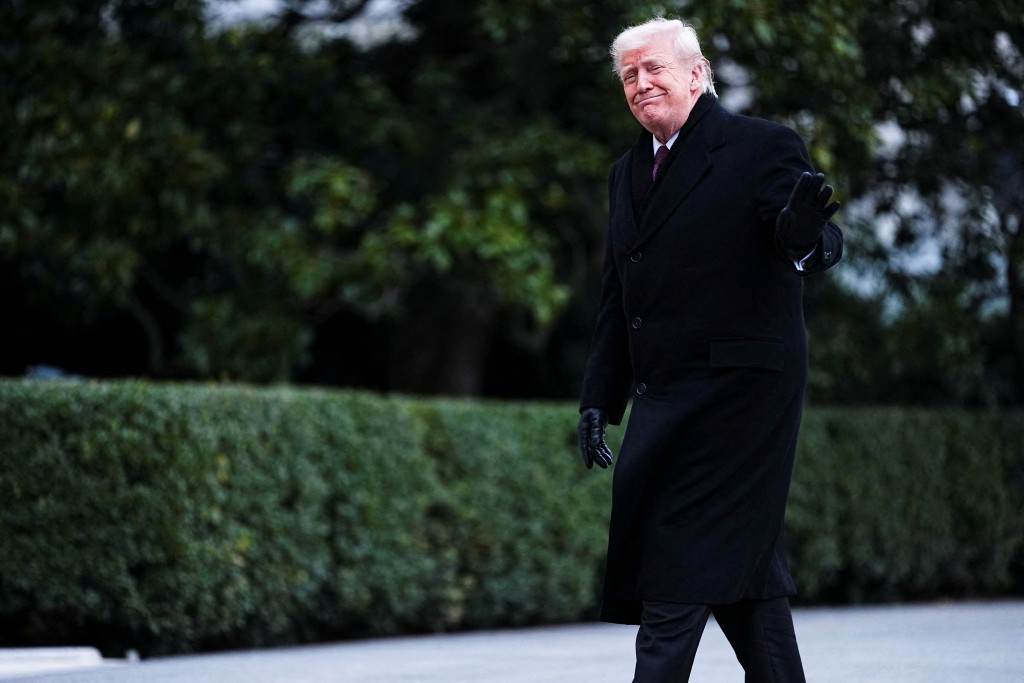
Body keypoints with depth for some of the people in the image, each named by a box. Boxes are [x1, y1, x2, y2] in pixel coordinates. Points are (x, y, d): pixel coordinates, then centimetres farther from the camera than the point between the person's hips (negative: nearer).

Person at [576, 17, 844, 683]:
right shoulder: (628, 172, 16)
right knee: (741, 567, 12)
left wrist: (804, 233, -38)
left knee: (682, 567, -10)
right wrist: (599, 399, 12)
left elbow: (817, 247, -15)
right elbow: (617, 300, 19)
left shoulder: (765, 147, -5)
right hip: (664, 402, 7)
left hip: (738, 393, -7)